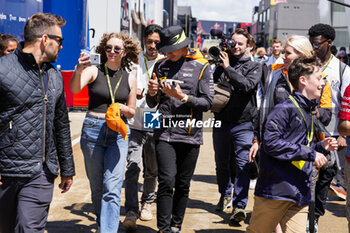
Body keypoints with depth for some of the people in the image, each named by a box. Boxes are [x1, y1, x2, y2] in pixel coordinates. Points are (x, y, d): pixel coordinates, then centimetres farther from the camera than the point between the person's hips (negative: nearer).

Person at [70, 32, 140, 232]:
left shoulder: (130, 77, 7)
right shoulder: (94, 71, 0)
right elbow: (75, 88, -21)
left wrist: (124, 109, -10)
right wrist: (78, 71, -41)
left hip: (119, 133, 0)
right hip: (93, 130, 0)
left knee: (112, 189, -10)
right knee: (97, 187, 11)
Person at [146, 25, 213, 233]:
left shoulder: (202, 67, 2)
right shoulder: (161, 66, 11)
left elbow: (208, 102, -4)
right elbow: (152, 104, 16)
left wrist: (183, 97, -16)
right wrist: (152, 93, -6)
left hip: (190, 136, -1)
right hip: (165, 133, 1)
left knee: (183, 185, 7)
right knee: (167, 182, -11)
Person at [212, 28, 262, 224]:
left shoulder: (254, 67, 2)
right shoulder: (222, 65, 11)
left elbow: (247, 85, -18)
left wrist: (228, 68, -16)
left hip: (243, 124, -4)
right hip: (221, 123, 4)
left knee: (242, 165, -9)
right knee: (222, 164, 15)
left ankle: (239, 205, -9)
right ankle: (225, 194, 37)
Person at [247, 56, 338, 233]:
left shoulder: (308, 112, 18)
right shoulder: (285, 108, -10)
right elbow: (270, 142, -22)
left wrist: (320, 147, 8)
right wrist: (310, 153, -18)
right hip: (275, 191, -8)